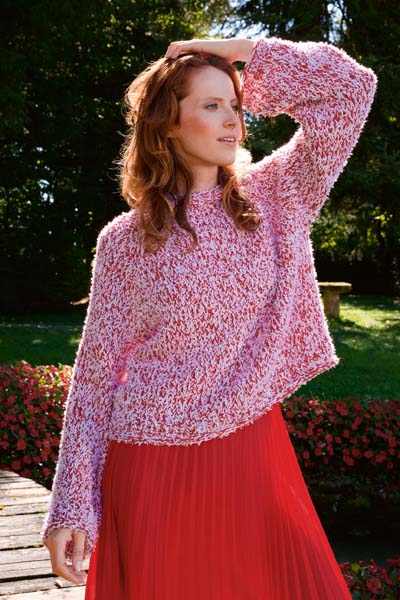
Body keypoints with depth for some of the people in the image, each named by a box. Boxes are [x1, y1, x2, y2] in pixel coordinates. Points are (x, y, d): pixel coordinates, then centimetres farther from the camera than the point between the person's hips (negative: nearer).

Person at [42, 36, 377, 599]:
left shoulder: (274, 198, 2)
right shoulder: (124, 240, -3)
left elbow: (351, 84, -3)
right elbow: (96, 373, -1)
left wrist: (231, 50, -4)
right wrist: (72, 505, -6)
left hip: (256, 453, 2)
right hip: (155, 468, -2)